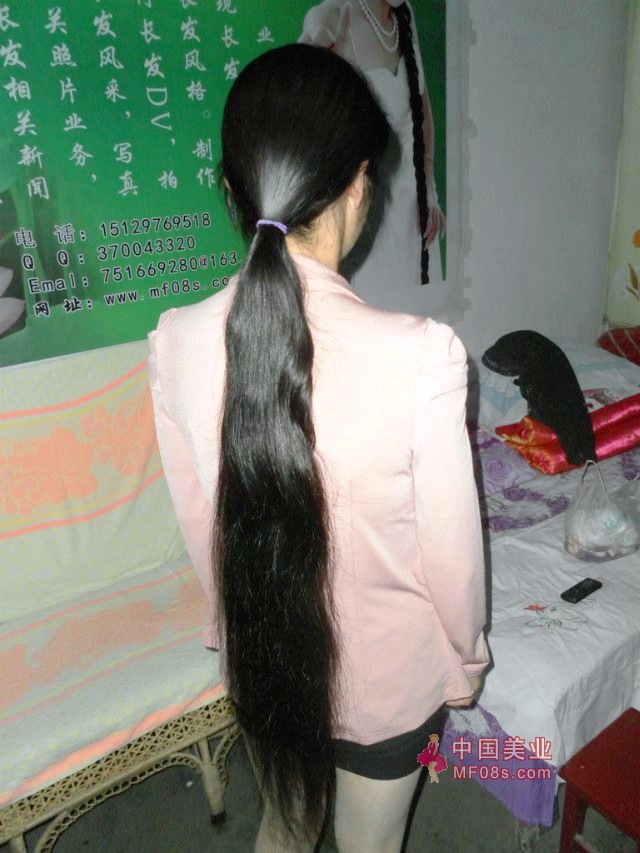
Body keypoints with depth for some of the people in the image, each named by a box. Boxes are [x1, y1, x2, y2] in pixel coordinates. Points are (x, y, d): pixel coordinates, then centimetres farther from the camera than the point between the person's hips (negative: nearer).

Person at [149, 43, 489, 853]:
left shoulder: (177, 341, -19)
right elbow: (450, 550, -18)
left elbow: (199, 524, -5)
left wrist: (244, 624, 13)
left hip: (258, 657, 3)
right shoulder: (420, 354, -31)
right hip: (384, 671, -2)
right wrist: (464, 659, 4)